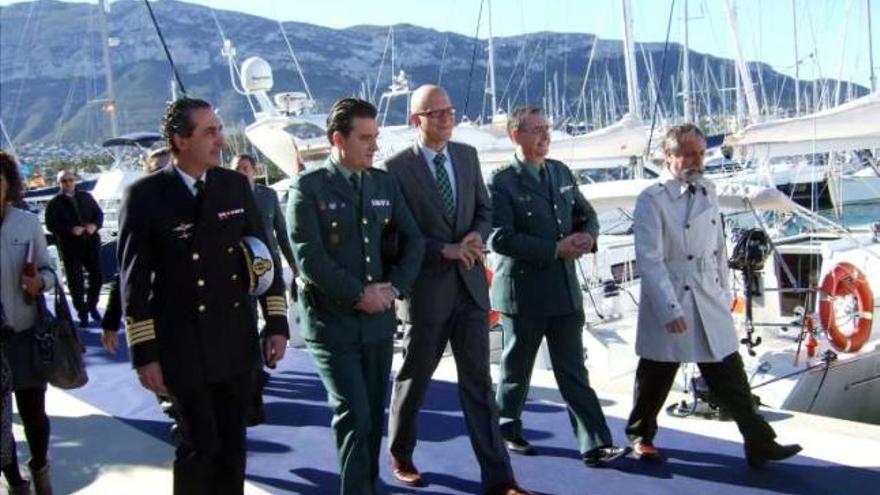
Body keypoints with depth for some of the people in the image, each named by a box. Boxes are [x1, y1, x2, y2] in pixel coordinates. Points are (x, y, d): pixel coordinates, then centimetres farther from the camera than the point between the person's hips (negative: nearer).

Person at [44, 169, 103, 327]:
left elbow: (99, 213, 12)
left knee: (97, 276, 8)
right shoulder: (54, 203, -2)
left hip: (91, 242, 3)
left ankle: (92, 306, 29)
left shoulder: (86, 197, 10)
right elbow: (51, 225, -8)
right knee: (75, 280, 0)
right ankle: (82, 313, 9)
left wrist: (95, 225, -10)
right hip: (70, 246, -3)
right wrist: (71, 230, -20)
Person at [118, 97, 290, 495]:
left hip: (236, 343, 4)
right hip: (182, 349, -4)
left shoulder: (235, 185, 4)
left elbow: (263, 256, 8)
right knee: (200, 445, -2)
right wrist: (144, 353, -9)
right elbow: (134, 279, -7)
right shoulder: (146, 195, -7)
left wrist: (277, 323, 3)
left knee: (232, 445, 12)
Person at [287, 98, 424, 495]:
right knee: (354, 414, -9)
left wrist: (393, 287, -5)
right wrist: (358, 295, -13)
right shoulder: (309, 187, -6)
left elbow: (413, 241, 9)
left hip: (378, 320, 5)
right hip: (332, 320, -5)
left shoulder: (385, 183, 9)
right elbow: (308, 257, -13)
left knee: (374, 414, 11)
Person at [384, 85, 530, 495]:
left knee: (478, 381, 4)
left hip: (471, 284, 4)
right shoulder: (397, 168, -9)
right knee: (414, 377, 12)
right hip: (427, 288, -4)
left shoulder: (467, 155, 7)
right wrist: (445, 250, -19)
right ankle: (400, 456, 35)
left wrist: (477, 236, -7)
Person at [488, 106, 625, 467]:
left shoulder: (561, 172, 9)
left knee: (573, 370, 6)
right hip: (523, 292, -5)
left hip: (565, 288, 5)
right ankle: (507, 430, 33)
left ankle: (595, 445, 7)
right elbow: (500, 238, -20)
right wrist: (555, 249, -22)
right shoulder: (502, 183, -12)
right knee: (517, 368, 12)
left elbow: (585, 213, 17)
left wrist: (588, 235, -7)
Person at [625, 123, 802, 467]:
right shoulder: (651, 200, -10)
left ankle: (759, 443, 9)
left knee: (730, 377, 6)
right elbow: (650, 259, -16)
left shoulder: (708, 192, 10)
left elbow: (718, 248, 16)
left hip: (710, 304, 5)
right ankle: (640, 435, 29)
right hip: (667, 304, -5)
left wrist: (725, 294, 14)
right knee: (655, 378, 9)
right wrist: (670, 308, -21)